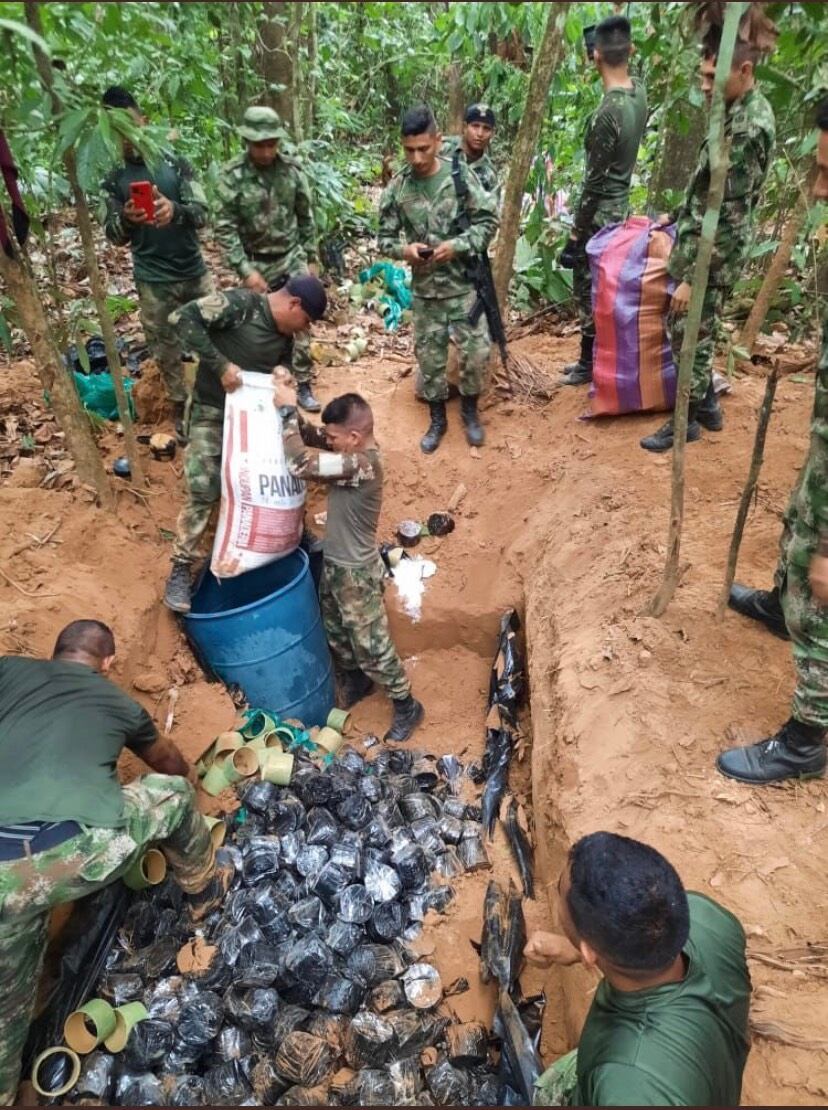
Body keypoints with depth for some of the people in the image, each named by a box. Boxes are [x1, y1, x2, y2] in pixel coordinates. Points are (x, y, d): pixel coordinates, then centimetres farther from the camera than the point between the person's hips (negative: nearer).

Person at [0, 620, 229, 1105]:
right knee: (174, 793, 29)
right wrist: (190, 776, 66)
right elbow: (170, 761, 43)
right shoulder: (119, 702, 24)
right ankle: (205, 890, 51)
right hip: (80, 853, -2)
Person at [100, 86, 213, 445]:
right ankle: (180, 408, 23)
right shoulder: (113, 178, 1)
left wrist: (175, 210, -30)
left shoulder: (175, 163, 0)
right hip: (153, 282, 0)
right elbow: (114, 237, -1)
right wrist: (125, 219, -24)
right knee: (166, 350, 7)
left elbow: (202, 213, -8)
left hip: (194, 272, 1)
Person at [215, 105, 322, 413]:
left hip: (293, 258, 2)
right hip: (257, 263, -2)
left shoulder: (291, 168, -5)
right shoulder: (231, 175, -13)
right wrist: (245, 270, -19)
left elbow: (306, 217, 5)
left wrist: (311, 258, 6)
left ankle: (303, 385, 10)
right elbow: (225, 228, -13)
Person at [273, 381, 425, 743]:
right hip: (334, 564, 9)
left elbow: (300, 463, -36)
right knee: (336, 634, 26)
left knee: (372, 646, 6)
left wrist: (287, 410, -26)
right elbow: (310, 436, 4)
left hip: (356, 573, -9)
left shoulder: (362, 465, -32)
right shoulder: (354, 450, -4)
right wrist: (288, 401, -14)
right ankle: (355, 681, 51)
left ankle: (406, 706, 26)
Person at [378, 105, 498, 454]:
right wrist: (403, 249, -18)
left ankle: (470, 411, 26)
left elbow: (489, 220, -3)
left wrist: (457, 245, -18)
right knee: (429, 355, 9)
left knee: (476, 351, 0)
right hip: (424, 289, 2)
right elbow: (385, 238, 5)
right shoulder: (397, 188, -2)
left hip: (464, 285, -1)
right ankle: (437, 419, 27)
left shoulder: (460, 175, -7)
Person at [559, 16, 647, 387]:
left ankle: (591, 365, 16)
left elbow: (593, 185, -22)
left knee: (589, 292, 4)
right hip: (619, 209, 9)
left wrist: (574, 237, -16)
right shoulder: (638, 91, 1)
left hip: (600, 217, -9)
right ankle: (592, 358, 28)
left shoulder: (608, 113, -24)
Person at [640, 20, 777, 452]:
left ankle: (686, 421, 15)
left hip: (710, 257, -10)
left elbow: (729, 217, -25)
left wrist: (692, 278, -23)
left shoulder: (748, 129, -23)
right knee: (694, 333, 18)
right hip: (702, 246, 10)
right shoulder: (743, 112, 8)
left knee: (690, 336, 1)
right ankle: (707, 405, 31)